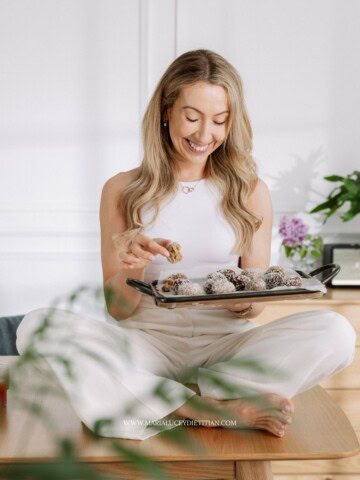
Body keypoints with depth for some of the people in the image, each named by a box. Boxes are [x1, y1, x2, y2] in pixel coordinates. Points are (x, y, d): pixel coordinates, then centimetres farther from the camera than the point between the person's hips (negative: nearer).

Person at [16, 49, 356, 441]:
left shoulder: (251, 193, 8)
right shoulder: (122, 191, 5)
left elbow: (254, 306, 10)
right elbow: (118, 309, 4)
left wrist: (247, 302, -14)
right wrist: (129, 269, -18)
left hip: (225, 343, 1)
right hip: (148, 343, 0)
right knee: (36, 326, -27)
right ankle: (228, 410, -25)